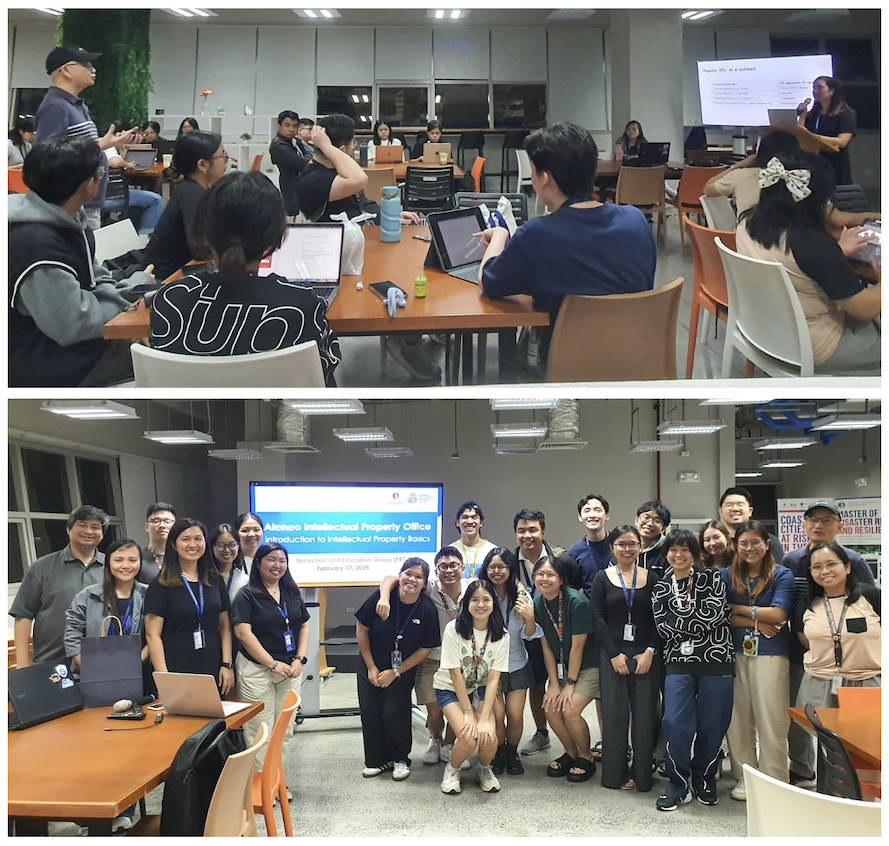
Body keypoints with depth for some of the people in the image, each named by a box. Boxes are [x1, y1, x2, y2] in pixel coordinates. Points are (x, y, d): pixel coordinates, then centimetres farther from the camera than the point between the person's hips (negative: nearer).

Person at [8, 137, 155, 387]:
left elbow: (95, 278, 12)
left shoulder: (66, 220, 2)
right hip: (41, 363, -10)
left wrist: (127, 290, -11)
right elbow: (73, 326, -27)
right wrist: (133, 289, -15)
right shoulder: (37, 245, -30)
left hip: (62, 338, 10)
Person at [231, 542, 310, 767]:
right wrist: (273, 664, -15)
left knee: (285, 730, 9)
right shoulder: (246, 596, -4)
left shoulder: (292, 594, 12)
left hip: (290, 670, 5)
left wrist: (300, 660, -3)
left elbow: (304, 626, 12)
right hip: (257, 670, -5)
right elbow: (243, 633, -13)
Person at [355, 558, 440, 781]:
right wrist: (371, 667, -6)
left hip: (403, 669, -1)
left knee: (394, 713, -9)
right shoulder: (382, 596, -18)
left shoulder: (428, 610, -17)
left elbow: (425, 649, -9)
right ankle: (377, 760, 22)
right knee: (370, 712, 2)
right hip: (371, 665, 1)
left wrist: (395, 672, -10)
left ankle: (401, 760, 16)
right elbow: (361, 629, -7)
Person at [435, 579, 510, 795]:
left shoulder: (501, 635, -12)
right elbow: (455, 673, -17)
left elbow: (493, 678, -14)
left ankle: (484, 769, 12)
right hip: (451, 689, -2)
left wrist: (484, 718, -21)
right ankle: (452, 769, 8)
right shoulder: (454, 629, -20)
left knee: (489, 738, -22)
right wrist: (468, 712, -19)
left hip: (480, 689, 2)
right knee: (468, 739, -24)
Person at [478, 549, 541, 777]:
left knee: (515, 714, -7)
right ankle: (498, 753, 16)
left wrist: (529, 617, -24)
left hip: (516, 664, 1)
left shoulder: (521, 595, -4)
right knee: (497, 714, -12)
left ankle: (512, 753, 21)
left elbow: (529, 635, -4)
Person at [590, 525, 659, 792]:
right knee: (615, 713, 1)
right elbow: (598, 618, -1)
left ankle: (642, 774, 11)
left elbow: (658, 619, 4)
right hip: (612, 654, -1)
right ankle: (616, 774, 11)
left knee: (645, 714, -1)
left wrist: (650, 652, -7)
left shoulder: (651, 578, 7)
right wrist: (614, 654, -8)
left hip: (645, 654, 1)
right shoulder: (602, 578, 4)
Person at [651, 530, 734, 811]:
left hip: (716, 661, -1)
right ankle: (679, 786, 6)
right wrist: (703, 620, -6)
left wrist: (682, 624, -7)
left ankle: (704, 780, 25)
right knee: (676, 724, -10)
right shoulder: (660, 588, 11)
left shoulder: (711, 577, 6)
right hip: (679, 663, 1)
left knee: (712, 725, 4)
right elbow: (664, 628, -3)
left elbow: (716, 613, -9)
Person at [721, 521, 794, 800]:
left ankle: (774, 783, 8)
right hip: (736, 654, 3)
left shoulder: (782, 575, 3)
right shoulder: (727, 576, 9)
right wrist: (756, 623, -12)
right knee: (738, 719, 5)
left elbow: (778, 614, -9)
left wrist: (738, 609, -5)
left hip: (770, 655, -2)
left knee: (771, 721, -2)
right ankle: (744, 777, 17)